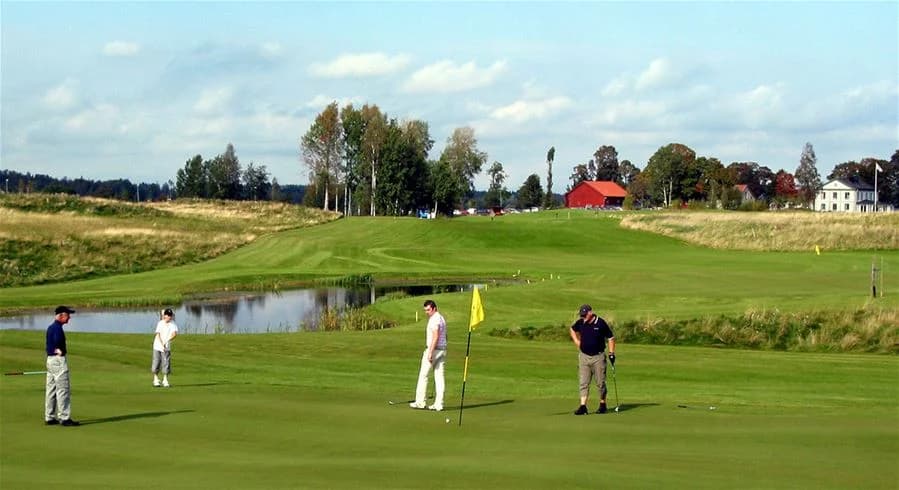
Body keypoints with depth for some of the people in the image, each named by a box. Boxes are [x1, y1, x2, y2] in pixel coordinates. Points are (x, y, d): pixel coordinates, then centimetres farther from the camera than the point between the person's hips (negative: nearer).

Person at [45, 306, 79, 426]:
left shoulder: (50, 328, 15)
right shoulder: (57, 328, -16)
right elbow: (58, 340, -32)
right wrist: (59, 351, -17)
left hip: (50, 359, 10)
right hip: (58, 360, -10)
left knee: (51, 389, 13)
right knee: (63, 390, -7)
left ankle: (49, 418, 17)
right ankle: (64, 418, -7)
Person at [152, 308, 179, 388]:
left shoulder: (173, 325, -6)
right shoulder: (160, 323, -3)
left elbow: (174, 333, -22)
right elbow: (158, 335, -7)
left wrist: (166, 341, -35)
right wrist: (162, 344, -21)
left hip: (167, 347, 0)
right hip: (157, 346, 1)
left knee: (166, 364, -5)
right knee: (156, 363, 3)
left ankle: (165, 380, 4)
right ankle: (156, 380, 14)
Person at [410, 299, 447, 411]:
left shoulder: (434, 319, -14)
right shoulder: (441, 318, 17)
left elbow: (435, 336, -22)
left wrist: (430, 352, -24)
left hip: (433, 349, -9)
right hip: (442, 350, 9)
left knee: (423, 375, -1)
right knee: (439, 377, 3)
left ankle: (420, 402, 1)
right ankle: (438, 404, 0)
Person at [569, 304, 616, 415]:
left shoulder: (601, 323, -10)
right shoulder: (580, 323, 0)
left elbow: (611, 338, -1)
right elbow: (572, 330, 23)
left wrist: (611, 353, -4)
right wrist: (577, 341, 12)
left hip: (598, 357, -3)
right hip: (584, 356, 3)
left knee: (600, 383, 4)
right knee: (583, 383, -2)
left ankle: (602, 405, 19)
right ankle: (583, 406, -5)